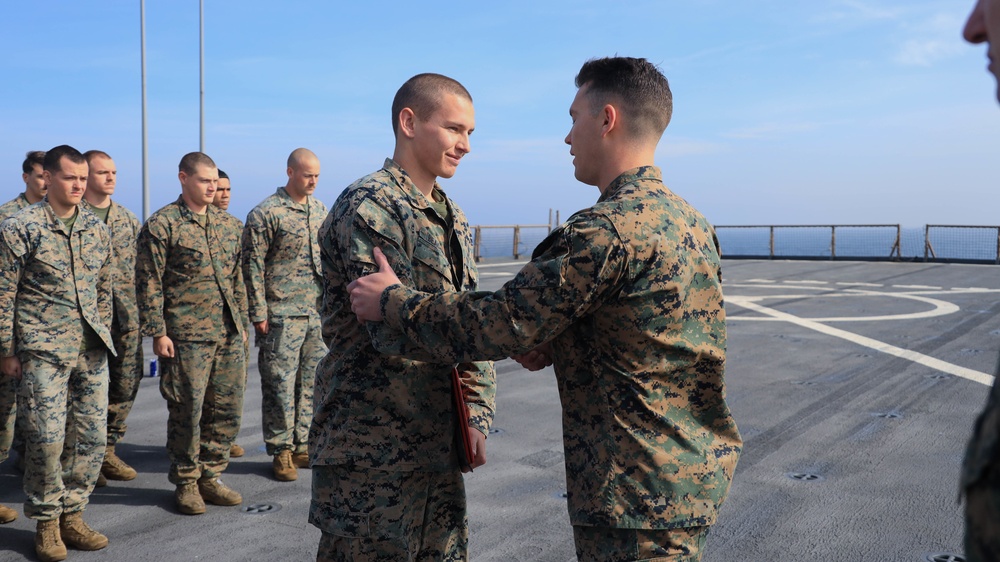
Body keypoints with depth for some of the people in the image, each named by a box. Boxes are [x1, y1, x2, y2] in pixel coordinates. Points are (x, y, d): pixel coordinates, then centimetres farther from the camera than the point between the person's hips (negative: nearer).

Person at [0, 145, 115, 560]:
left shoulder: (97, 229, 10)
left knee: (91, 437, 6)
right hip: (43, 351, -5)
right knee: (47, 439, -5)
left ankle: (71, 515, 21)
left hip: (92, 351, 5)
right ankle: (46, 523, 13)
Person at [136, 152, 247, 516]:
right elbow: (149, 283, -7)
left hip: (229, 334, 6)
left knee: (227, 409, 9)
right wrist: (157, 332, -11)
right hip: (186, 335, -6)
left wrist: (241, 323, 16)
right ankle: (186, 483, 17)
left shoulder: (229, 224, 13)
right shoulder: (162, 225, -5)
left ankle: (210, 476, 23)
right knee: (187, 411, 1)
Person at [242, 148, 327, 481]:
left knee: (312, 382, 12)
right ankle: (281, 451, 12)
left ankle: (302, 446, 23)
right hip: (282, 316, -6)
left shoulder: (320, 210, 12)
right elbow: (253, 266, -9)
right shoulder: (266, 213, -8)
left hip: (318, 314, 6)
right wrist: (259, 314, -12)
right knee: (280, 385, 0)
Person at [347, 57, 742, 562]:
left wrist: (392, 300, -5)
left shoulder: (607, 229, -23)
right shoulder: (693, 223, 7)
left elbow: (498, 325, -19)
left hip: (637, 495, -9)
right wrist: (556, 344, 2)